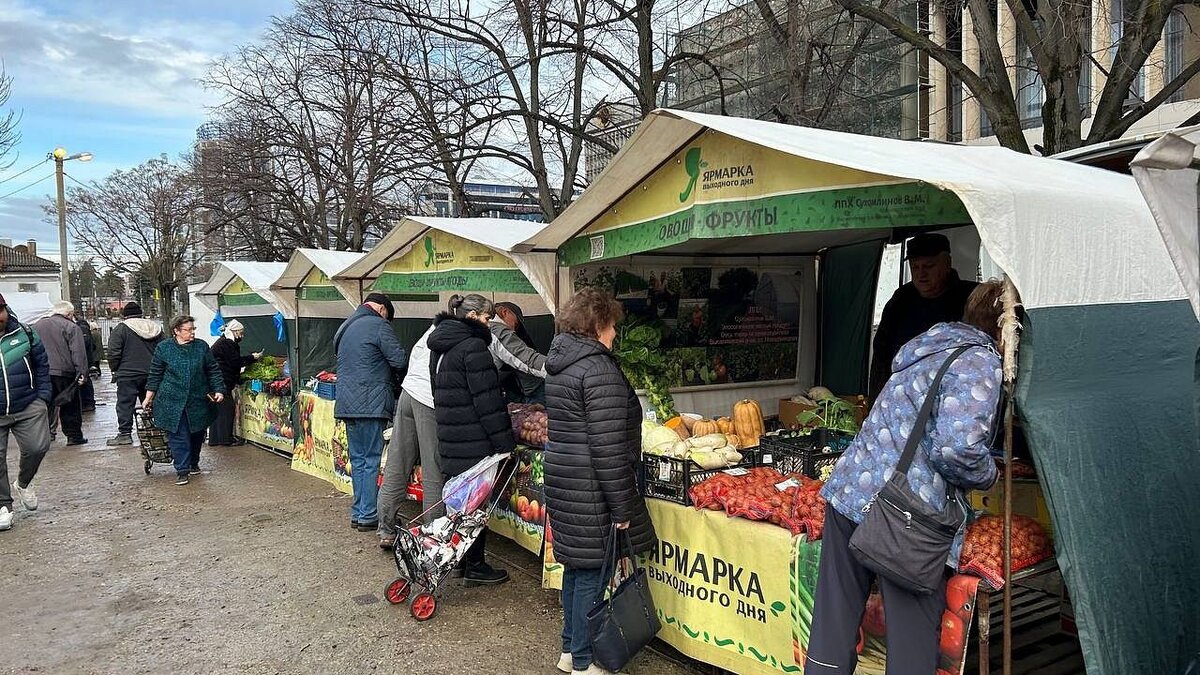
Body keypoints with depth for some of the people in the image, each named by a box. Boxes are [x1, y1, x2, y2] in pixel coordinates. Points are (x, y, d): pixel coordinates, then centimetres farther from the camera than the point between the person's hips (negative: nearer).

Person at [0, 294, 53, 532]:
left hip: (28, 407, 1)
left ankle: (23, 484, 25)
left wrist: (43, 396, 4)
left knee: (37, 446, -6)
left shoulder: (24, 333, 1)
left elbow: (42, 364, 11)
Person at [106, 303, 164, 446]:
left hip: (128, 374, -5)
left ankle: (125, 433, 0)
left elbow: (114, 353, -10)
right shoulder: (156, 328, 8)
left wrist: (114, 369, 3)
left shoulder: (121, 329, -7)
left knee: (125, 403, 1)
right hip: (151, 374, 5)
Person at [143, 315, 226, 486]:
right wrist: (149, 397, 4)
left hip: (198, 401, 3)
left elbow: (213, 371, 8)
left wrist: (219, 390, -2)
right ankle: (182, 470, -1)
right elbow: (155, 375, 4)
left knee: (197, 434, 12)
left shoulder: (202, 347, 4)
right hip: (172, 402, -2)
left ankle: (193, 464, 31)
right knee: (178, 435, -6)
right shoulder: (163, 348, -1)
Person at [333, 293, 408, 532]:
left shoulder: (345, 327, 20)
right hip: (370, 404, -8)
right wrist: (389, 373, 9)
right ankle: (368, 517, 0)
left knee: (358, 459, 14)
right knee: (372, 460, -3)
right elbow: (399, 361, -13)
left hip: (347, 403, 8)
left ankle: (358, 513, 19)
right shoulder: (378, 325, -7)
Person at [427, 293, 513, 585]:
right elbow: (487, 400, -19)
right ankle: (474, 566, 12)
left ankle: (457, 560, 28)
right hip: (474, 441, -9)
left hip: (449, 439, 9)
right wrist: (504, 441, -14)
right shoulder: (473, 347, -16)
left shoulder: (439, 347, 14)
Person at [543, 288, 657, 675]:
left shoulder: (559, 363, 12)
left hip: (562, 479, 10)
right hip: (589, 488, -9)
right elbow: (607, 448, -21)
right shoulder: (598, 368, -18)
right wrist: (621, 508, -16)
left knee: (576, 567, 19)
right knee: (591, 574, 2)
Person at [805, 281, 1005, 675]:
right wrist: (988, 476, -1)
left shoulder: (933, 346, 19)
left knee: (832, 634, 14)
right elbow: (959, 446, -21)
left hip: (849, 492, 8)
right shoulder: (979, 361, -7)